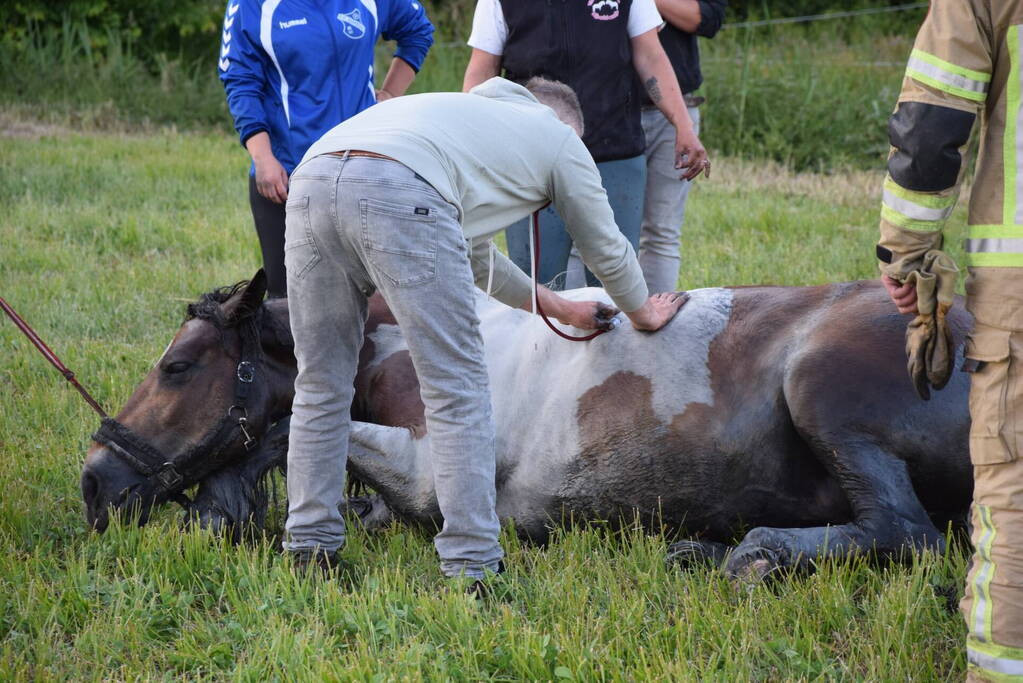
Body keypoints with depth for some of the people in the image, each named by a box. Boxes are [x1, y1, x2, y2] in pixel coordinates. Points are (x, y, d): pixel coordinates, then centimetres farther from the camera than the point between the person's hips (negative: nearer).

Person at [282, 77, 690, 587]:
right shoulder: (559, 137, 29)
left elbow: (474, 257, 54)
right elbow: (606, 249, 37)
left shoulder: (474, 114, 45)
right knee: (456, 389, 2)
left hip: (311, 182, 7)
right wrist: (642, 312, 57)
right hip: (398, 195, -7)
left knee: (321, 386, 17)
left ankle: (310, 549, 19)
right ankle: (471, 566, 1)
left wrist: (557, 308, 65)